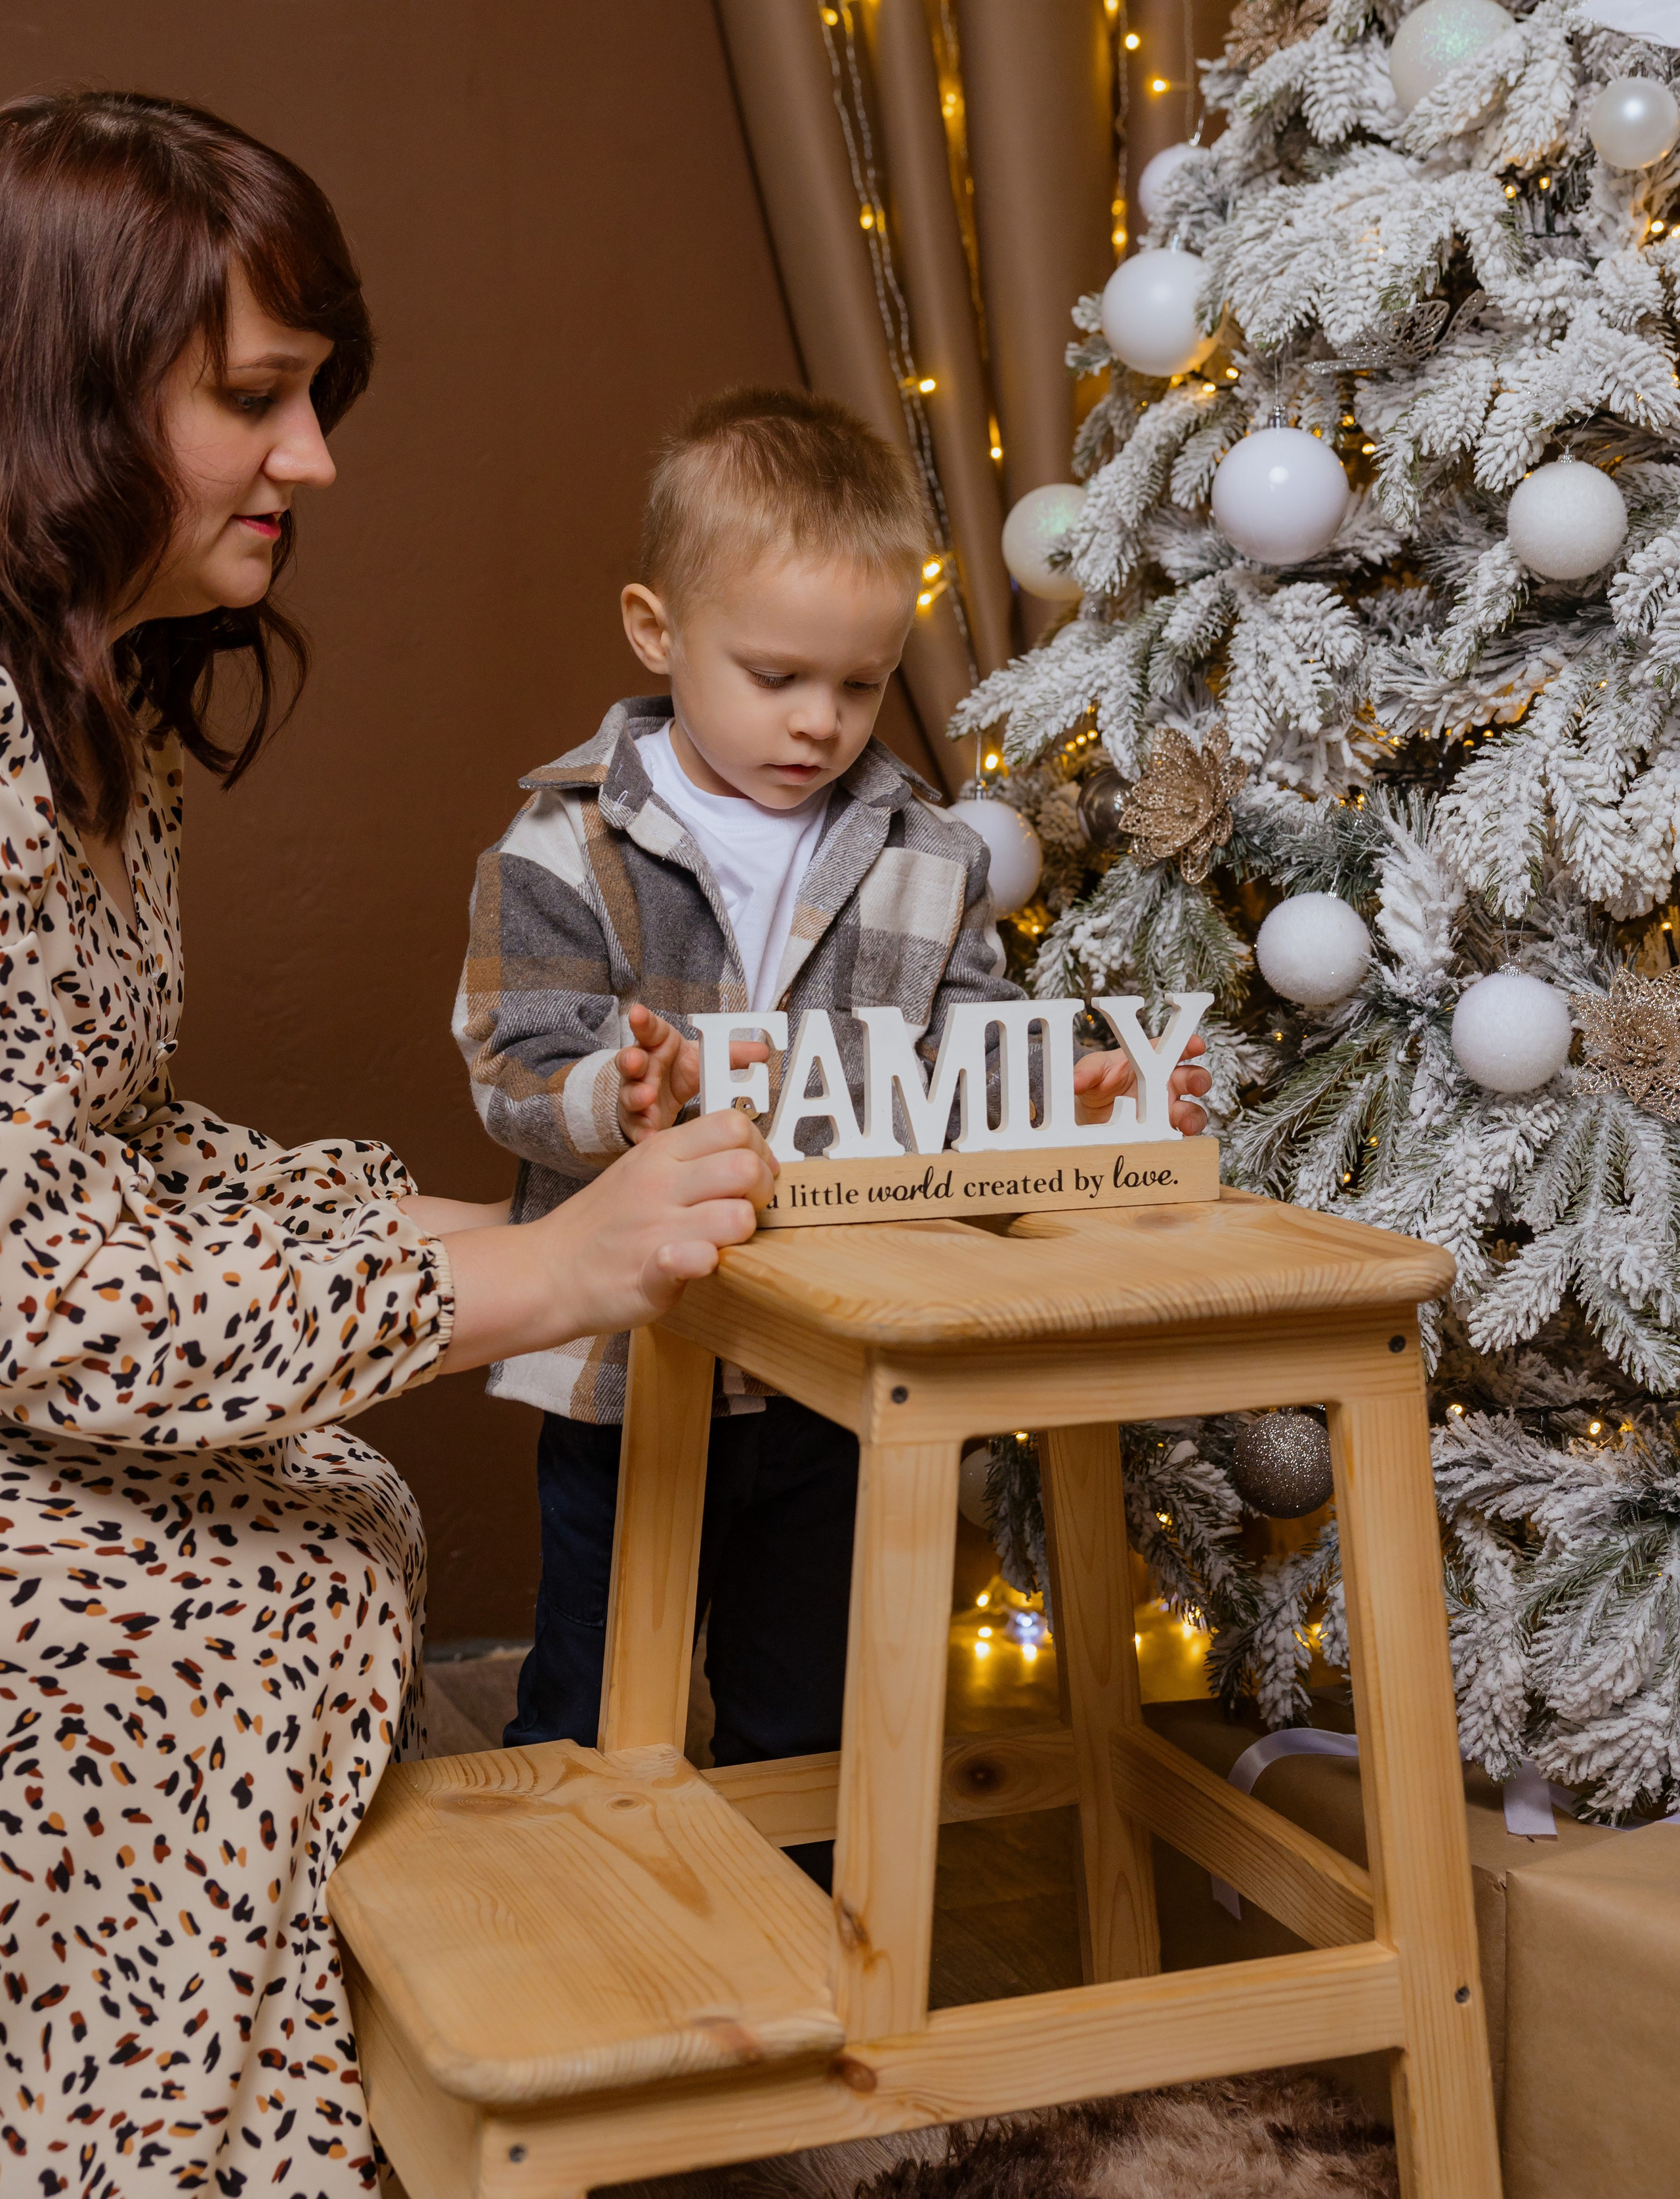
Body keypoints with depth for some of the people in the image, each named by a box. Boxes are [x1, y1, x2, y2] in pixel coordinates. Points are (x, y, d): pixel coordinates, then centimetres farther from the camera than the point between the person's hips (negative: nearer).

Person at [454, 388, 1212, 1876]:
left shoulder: (925, 862, 2)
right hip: (623, 1369, -2)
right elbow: (516, 1072, -16)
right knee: (587, 1715, 14)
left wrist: (1079, 1096, -20)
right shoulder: (566, 847, -8)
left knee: (804, 1722, 18)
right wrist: (628, 1097, -37)